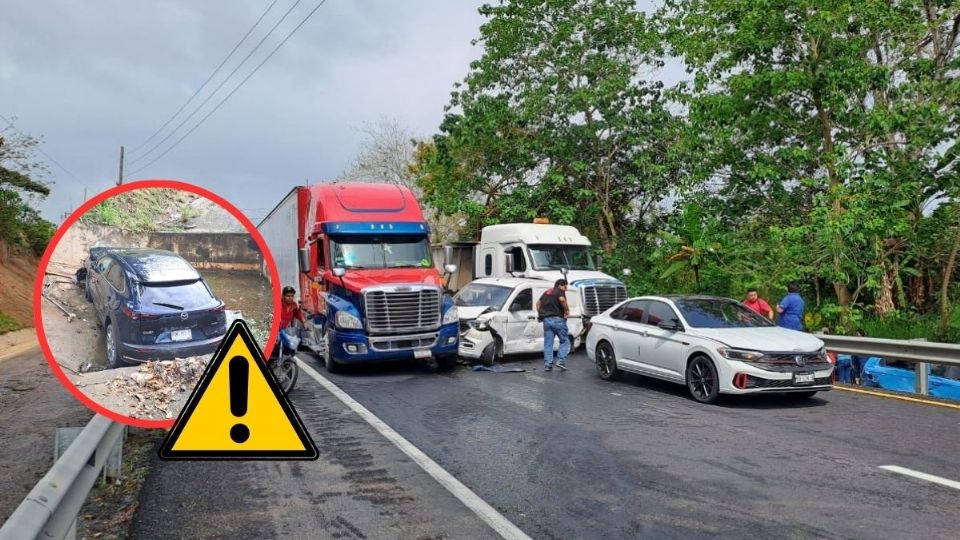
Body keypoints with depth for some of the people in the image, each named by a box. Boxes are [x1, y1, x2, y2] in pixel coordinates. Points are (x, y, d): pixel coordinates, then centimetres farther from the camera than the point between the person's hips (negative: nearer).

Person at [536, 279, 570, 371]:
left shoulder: (547, 292, 21)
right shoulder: (560, 291, -1)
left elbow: (538, 303, 22)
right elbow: (562, 299, -21)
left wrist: (541, 313, 18)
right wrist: (567, 309, -10)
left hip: (546, 319, 6)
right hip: (558, 319, -6)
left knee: (548, 343, 8)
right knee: (565, 341, 5)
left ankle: (547, 364, 4)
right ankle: (561, 360, -7)